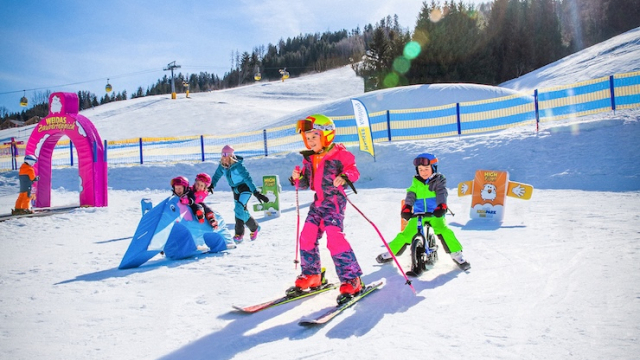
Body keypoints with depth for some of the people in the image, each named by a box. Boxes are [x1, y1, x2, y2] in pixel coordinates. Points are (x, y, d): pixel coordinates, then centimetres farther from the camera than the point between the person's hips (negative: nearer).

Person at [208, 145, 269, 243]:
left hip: (245, 188, -7)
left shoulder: (238, 166, -26)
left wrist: (256, 193, -35)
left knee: (239, 208, -21)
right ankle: (255, 227, 26)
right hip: (236, 190, 7)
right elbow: (217, 175, 10)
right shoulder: (222, 166, -7)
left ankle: (239, 234, -10)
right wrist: (211, 185, -4)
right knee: (242, 211, 10)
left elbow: (247, 178, -30)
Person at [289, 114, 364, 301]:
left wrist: (344, 177, -29)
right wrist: (298, 178, -6)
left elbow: (353, 170, -9)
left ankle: (352, 280, -11)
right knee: (307, 237, 4)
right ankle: (311, 275, 21)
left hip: (334, 201, -7)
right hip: (318, 202, 7)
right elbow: (305, 183, 15)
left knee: (334, 238, -19)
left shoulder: (339, 154, -8)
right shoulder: (308, 159, 11)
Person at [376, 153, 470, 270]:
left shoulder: (439, 179, 1)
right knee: (406, 234, -4)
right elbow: (411, 194, -3)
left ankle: (457, 255, -12)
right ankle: (390, 253, 15)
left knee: (444, 231, -26)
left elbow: (441, 193, -13)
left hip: (435, 214, -2)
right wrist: (406, 207, -21)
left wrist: (441, 206, -32)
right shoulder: (416, 181, 8)